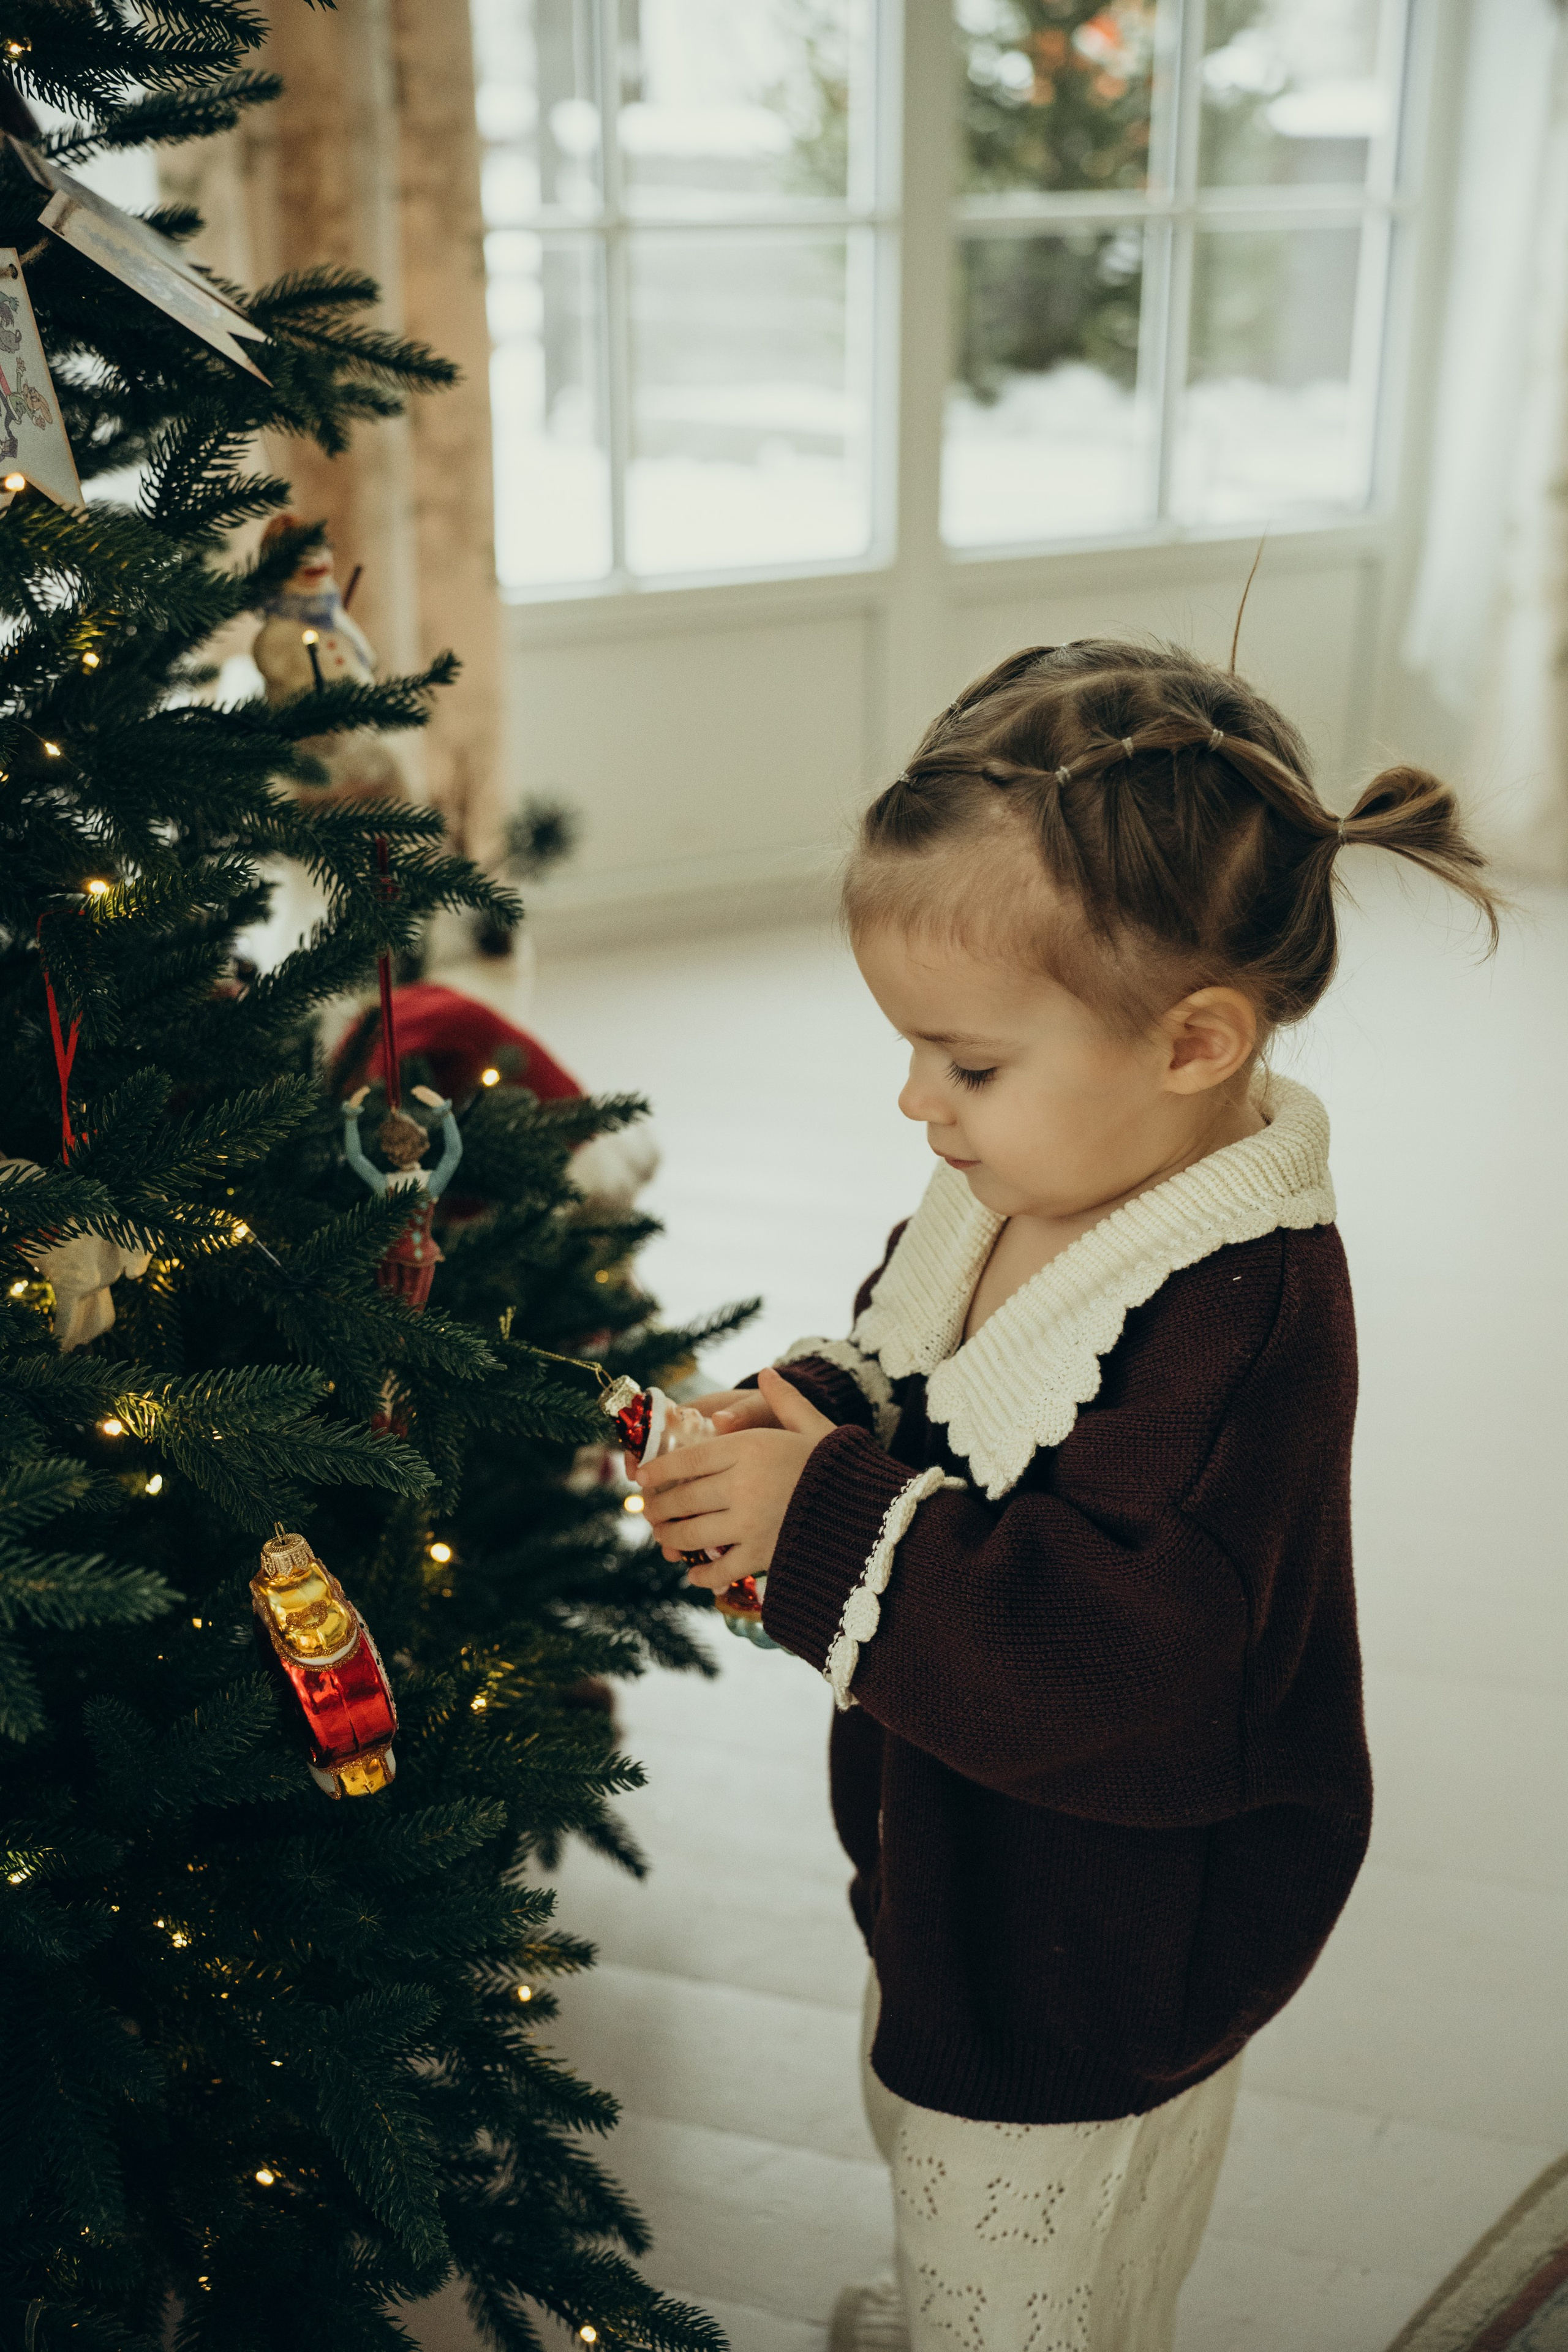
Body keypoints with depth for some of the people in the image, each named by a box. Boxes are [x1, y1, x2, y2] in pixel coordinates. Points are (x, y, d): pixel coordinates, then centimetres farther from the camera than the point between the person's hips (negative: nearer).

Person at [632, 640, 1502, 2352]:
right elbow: (893, 1375, 11)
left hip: (1089, 1970, -9)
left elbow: (1133, 1676, -39)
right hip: (952, 1888, 9)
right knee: (931, 2162, 35)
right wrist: (805, 1419, -12)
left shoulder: (1243, 1315, -34)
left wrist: (830, 1525, -36)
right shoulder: (1005, 1203, -7)